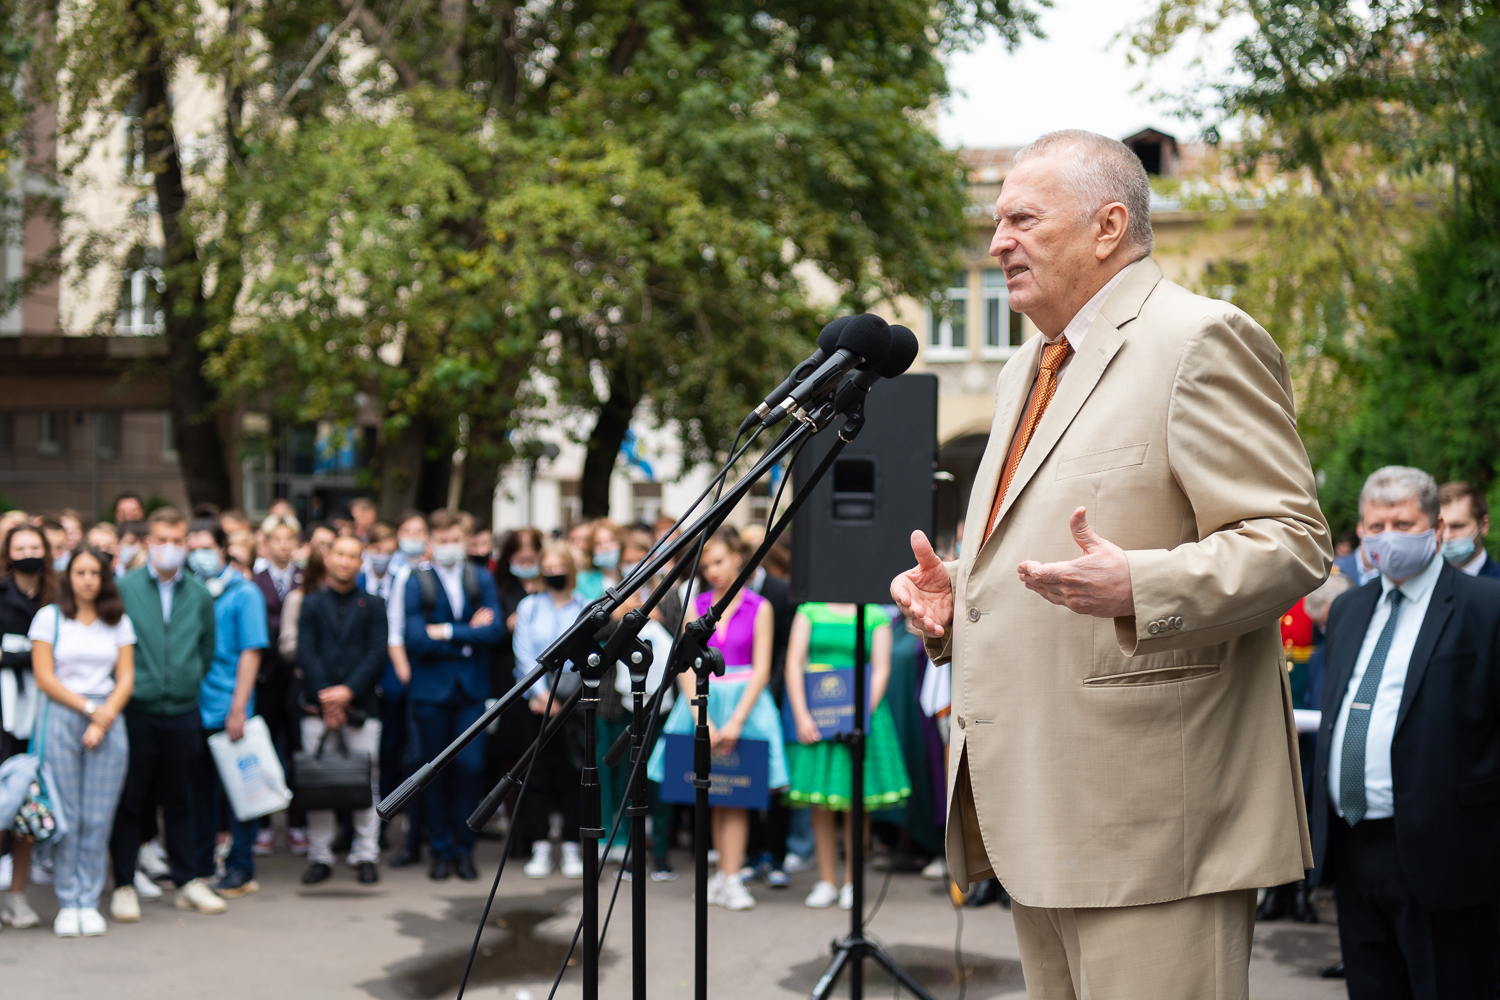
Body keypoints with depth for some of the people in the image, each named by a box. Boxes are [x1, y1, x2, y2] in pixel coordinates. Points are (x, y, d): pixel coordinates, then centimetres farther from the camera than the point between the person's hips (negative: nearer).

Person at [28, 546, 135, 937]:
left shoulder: (119, 622, 12)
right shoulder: (49, 617, 6)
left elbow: (126, 679, 8)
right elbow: (44, 677, 0)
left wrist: (104, 719, -6)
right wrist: (88, 708, -7)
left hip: (108, 718, 2)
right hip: (62, 717, -2)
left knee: (98, 816, -1)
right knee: (66, 815, -4)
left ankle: (89, 901, 6)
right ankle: (67, 902, 3)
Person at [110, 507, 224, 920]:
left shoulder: (200, 596, 8)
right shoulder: (124, 588, -2)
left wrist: (189, 685, 9)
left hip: (183, 712, 3)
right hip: (136, 711, -2)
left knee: (179, 800, 12)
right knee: (129, 801, 3)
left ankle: (186, 882, 20)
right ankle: (124, 885, 11)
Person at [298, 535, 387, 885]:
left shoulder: (372, 605, 9)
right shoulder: (312, 604, 10)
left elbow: (377, 654, -1)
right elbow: (305, 652, 0)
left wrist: (348, 691, -13)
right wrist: (326, 697, -11)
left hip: (360, 705, -1)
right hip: (318, 707, 1)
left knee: (366, 783, -1)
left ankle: (366, 856, 6)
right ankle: (320, 857, 9)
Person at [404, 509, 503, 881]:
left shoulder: (482, 581, 8)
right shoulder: (417, 584, 0)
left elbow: (495, 630, -6)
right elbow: (416, 639, -12)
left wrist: (448, 632, -12)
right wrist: (469, 637, -9)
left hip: (472, 687, 1)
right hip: (431, 689, -1)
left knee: (469, 767, -4)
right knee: (435, 773, 3)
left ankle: (464, 850, 8)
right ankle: (440, 851, 13)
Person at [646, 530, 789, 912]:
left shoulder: (758, 608, -2)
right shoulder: (697, 606, 6)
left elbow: (762, 670, -6)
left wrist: (736, 722, -16)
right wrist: (702, 720, -13)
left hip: (744, 702, -3)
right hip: (703, 701, 3)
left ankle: (731, 880, -5)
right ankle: (724, 872, 15)